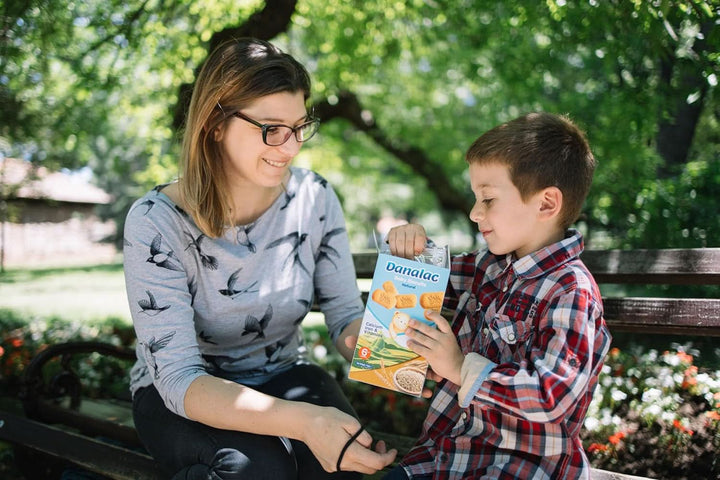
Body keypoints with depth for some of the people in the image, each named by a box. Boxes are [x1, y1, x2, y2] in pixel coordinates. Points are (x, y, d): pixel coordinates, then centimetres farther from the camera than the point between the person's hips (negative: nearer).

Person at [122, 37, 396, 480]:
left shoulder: (314, 198, -9)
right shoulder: (156, 222, -22)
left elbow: (346, 314, -4)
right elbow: (178, 379, -27)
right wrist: (303, 420, -42)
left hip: (283, 379, 3)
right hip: (177, 398, -2)